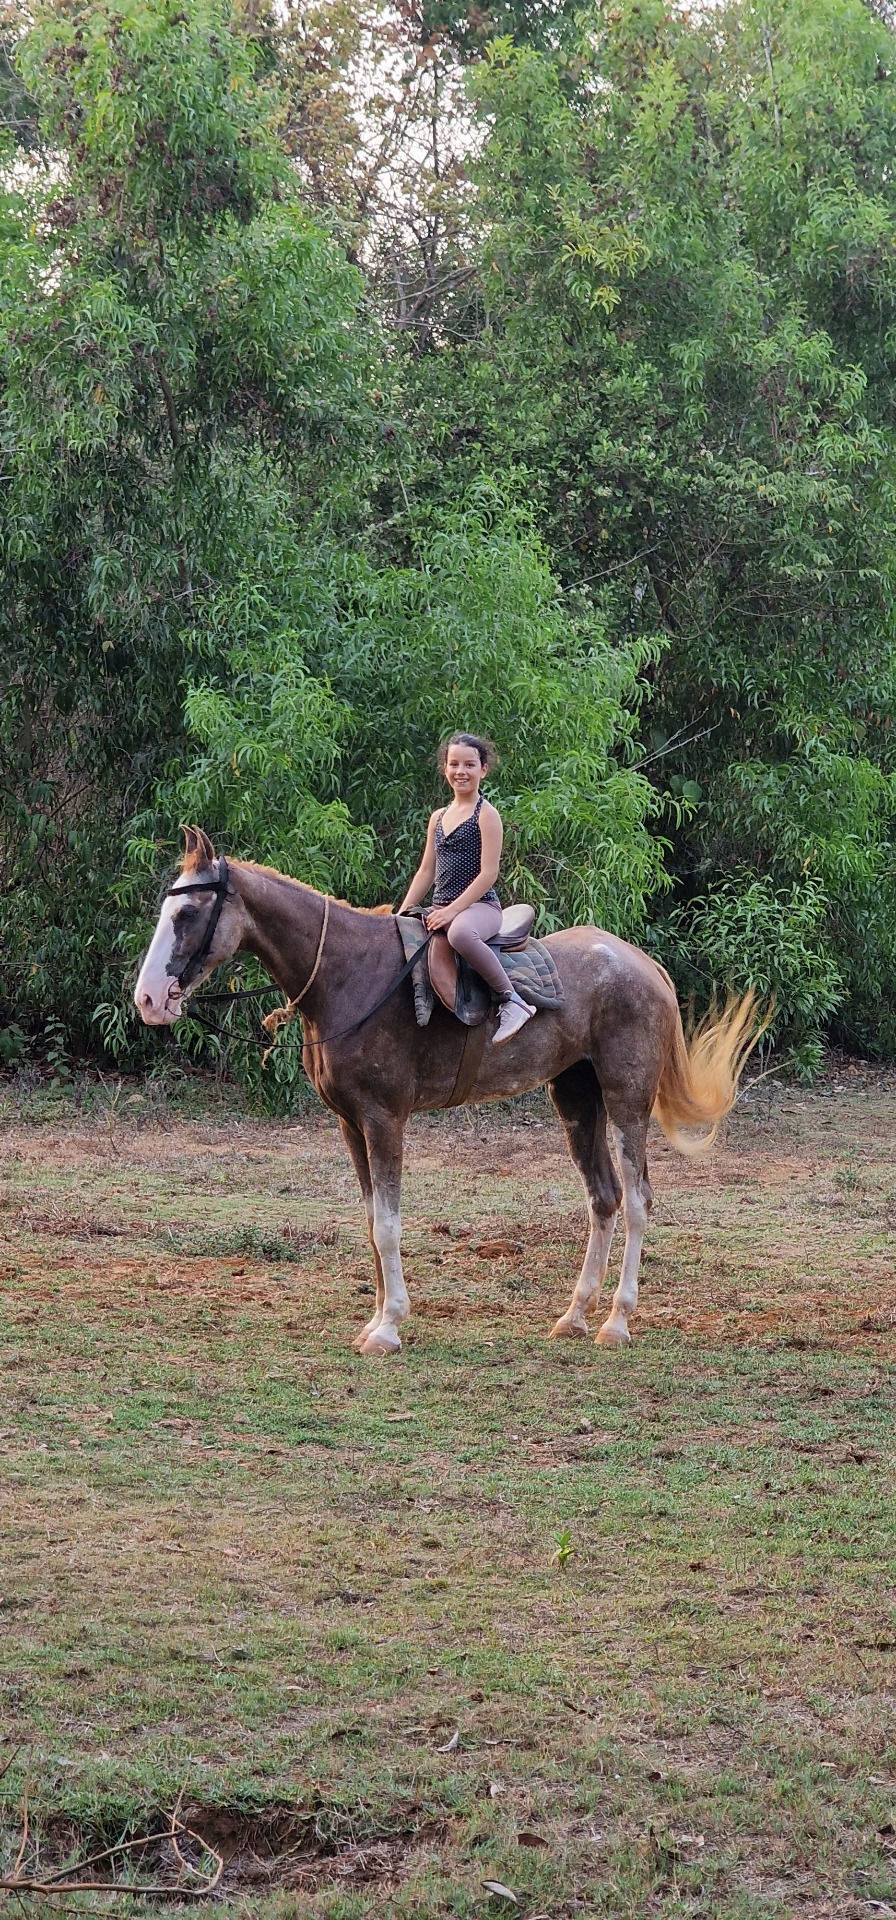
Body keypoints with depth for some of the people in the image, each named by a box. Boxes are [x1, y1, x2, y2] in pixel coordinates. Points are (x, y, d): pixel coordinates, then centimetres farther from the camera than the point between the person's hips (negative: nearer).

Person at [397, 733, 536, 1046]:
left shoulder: (486, 815, -4)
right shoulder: (439, 818, 18)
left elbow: (488, 873, -12)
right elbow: (426, 871, 19)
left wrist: (451, 911, -19)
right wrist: (403, 914, 8)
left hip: (479, 905, -8)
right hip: (440, 909, 8)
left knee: (459, 932, -41)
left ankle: (512, 1000, -32)